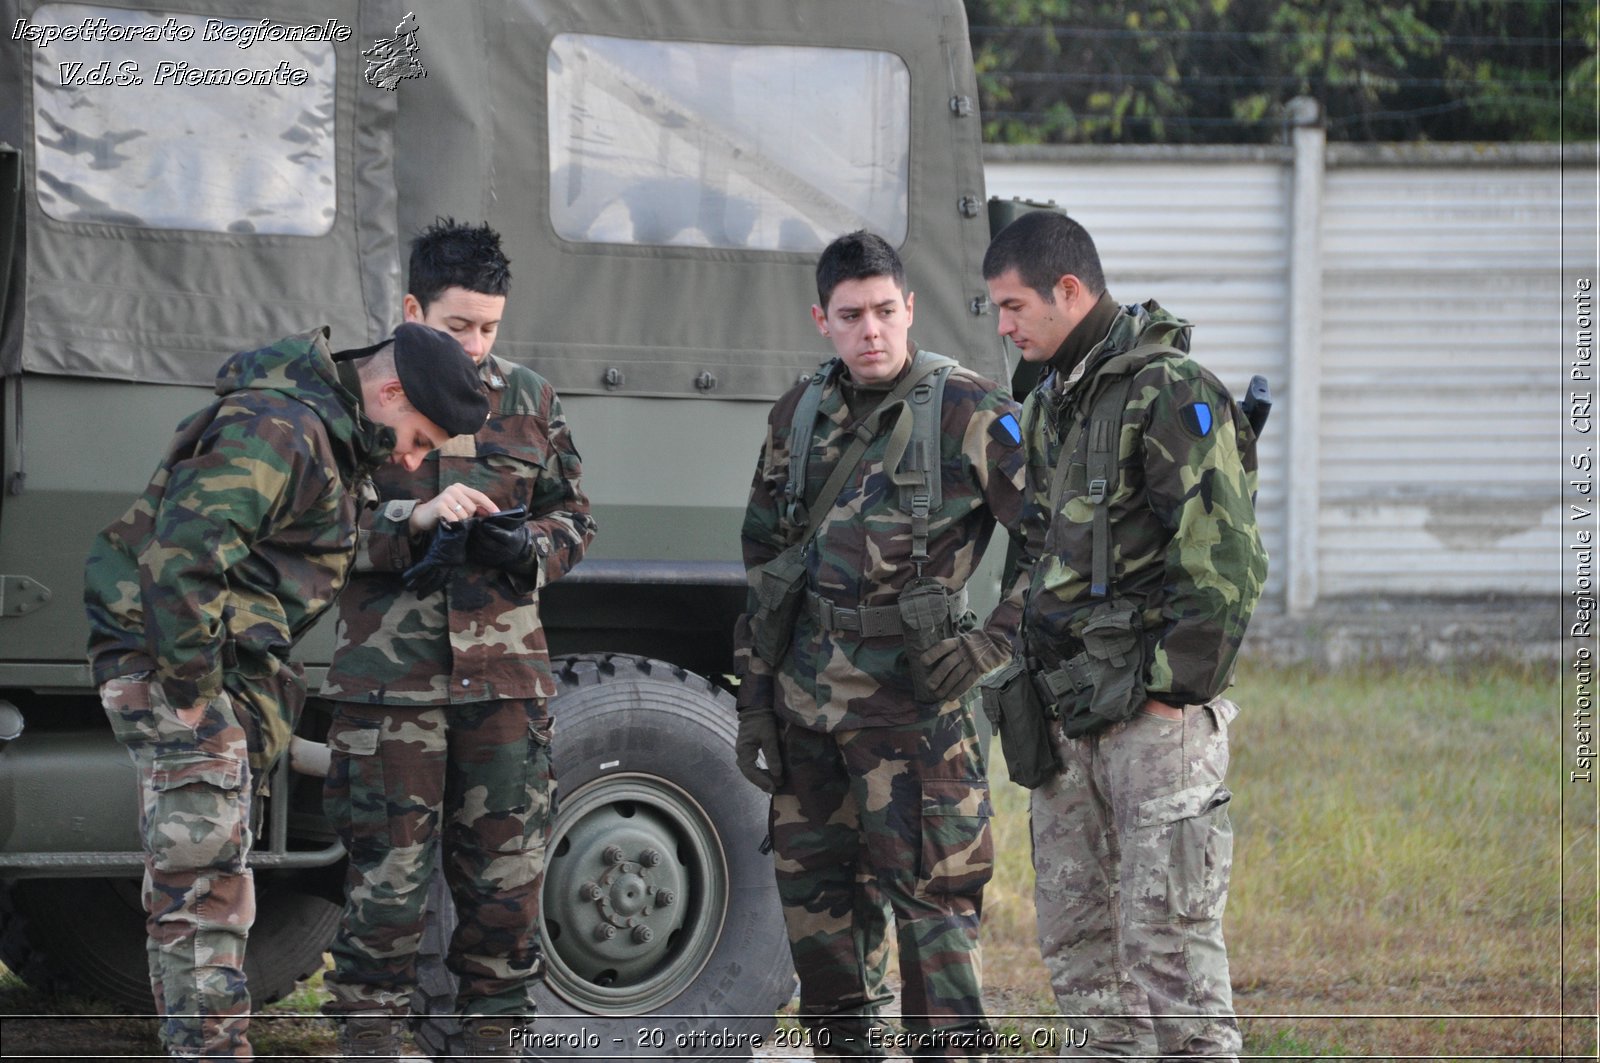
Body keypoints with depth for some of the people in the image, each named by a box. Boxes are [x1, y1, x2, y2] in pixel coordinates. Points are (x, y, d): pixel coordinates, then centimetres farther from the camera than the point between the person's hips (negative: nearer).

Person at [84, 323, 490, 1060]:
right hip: (168, 660, -11)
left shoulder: (323, 432, 16)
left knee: (194, 877, 15)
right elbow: (183, 547, -28)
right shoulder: (277, 429, -19)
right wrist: (192, 687, -23)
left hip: (220, 666, 11)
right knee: (204, 877, -12)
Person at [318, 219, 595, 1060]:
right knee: (388, 875, -4)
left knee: (506, 877, 4)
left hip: (506, 674, 3)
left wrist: (530, 550, -4)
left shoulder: (529, 400, 12)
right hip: (389, 674, -3)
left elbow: (572, 516, 19)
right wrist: (415, 518, -17)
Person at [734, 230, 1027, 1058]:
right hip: (805, 701, 6)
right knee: (815, 902, 10)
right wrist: (754, 702, 12)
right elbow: (762, 564, 16)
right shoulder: (798, 417, 10)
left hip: (911, 701, -6)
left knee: (929, 899, -7)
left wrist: (992, 643, -12)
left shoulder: (969, 415, -7)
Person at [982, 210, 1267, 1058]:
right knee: (1075, 937, 11)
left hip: (1154, 712, -9)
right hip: (1069, 715, 9)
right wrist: (1031, 681, 18)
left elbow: (1226, 564, -16)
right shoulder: (1051, 403, 16)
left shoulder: (1172, 396, -12)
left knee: (1167, 933, -9)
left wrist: (1174, 691, -17)